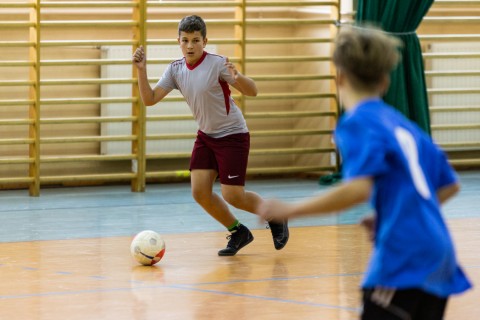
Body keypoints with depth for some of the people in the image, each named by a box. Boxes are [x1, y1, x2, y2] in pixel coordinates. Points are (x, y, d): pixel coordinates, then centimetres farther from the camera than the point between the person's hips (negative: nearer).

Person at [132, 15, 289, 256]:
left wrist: (237, 78, -42)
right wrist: (141, 70, -19)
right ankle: (238, 233, 16)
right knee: (200, 192, -5)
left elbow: (252, 91, -21)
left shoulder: (217, 64, -19)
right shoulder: (175, 70, -3)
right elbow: (149, 99, -6)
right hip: (206, 135, 6)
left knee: (232, 196, -9)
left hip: (232, 135, -6)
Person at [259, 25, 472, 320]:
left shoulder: (358, 123, -5)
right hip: (438, 254, 8)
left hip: (403, 258, -8)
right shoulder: (403, 125, 19)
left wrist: (290, 210, -16)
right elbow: (450, 185, 23)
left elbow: (358, 189, -22)